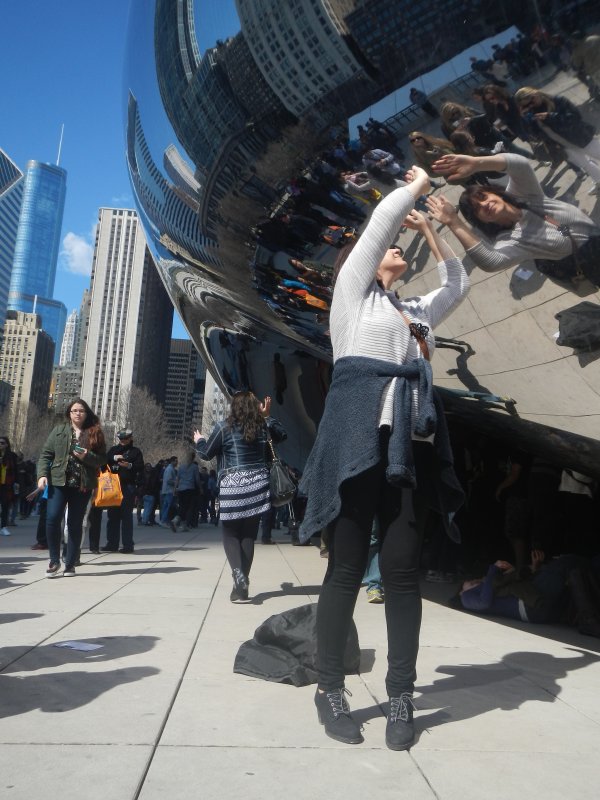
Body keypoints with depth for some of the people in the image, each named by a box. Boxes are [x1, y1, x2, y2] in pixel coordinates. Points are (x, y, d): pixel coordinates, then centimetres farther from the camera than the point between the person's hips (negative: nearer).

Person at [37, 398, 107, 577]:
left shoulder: (95, 433, 6)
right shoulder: (59, 430, 9)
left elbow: (103, 459, 4)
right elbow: (45, 454, 6)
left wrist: (87, 456, -15)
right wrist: (42, 474, -8)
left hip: (82, 485, 0)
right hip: (59, 482, 0)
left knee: (75, 524, 4)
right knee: (52, 518, -12)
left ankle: (70, 564, 13)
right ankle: (54, 560, 5)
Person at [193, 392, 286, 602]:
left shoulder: (224, 427, -5)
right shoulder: (262, 426, 5)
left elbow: (206, 454, 5)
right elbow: (282, 435, 25)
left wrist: (199, 440, 24)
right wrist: (267, 416, 25)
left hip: (232, 489, -3)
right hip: (257, 487, 3)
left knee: (231, 536, 7)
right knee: (248, 536, 10)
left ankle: (239, 578, -15)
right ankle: (242, 586, 13)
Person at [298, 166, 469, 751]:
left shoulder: (415, 311, 28)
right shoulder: (352, 291, 13)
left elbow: (458, 282, 38)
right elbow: (381, 220, 7)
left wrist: (427, 228, 35)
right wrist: (415, 187, 24)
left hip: (410, 447, 5)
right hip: (359, 441, -5)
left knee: (403, 570, 2)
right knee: (347, 566, -2)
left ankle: (401, 697, 12)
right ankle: (329, 688, 11)